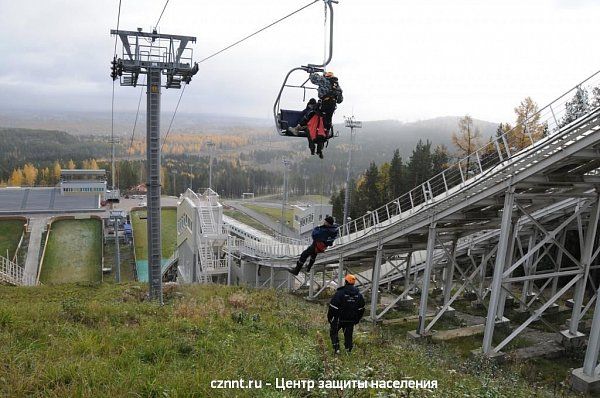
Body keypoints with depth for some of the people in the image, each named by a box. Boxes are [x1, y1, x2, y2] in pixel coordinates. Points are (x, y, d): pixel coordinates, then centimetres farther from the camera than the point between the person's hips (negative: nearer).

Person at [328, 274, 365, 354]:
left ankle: (336, 348, 6)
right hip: (351, 320, 4)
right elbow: (361, 309, 8)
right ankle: (348, 349, 21)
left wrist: (329, 318, -4)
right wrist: (357, 319, 18)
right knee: (348, 334, 17)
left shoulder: (340, 293, -18)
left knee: (333, 332, 14)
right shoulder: (358, 294, 0)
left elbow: (333, 307, -16)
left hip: (339, 319, -4)